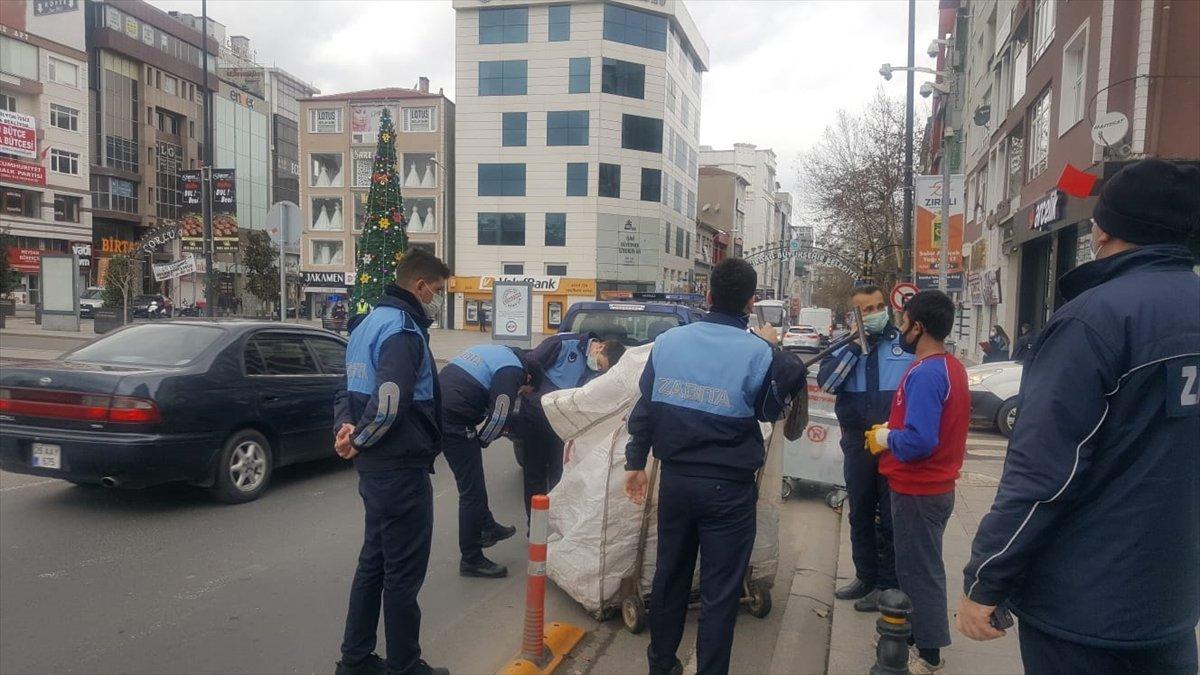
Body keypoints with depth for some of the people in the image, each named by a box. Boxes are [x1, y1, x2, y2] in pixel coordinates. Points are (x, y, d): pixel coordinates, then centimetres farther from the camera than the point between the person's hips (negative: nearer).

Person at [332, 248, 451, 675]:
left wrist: (346, 428, -1)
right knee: (403, 574, 3)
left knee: (374, 562, 19)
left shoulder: (370, 324, 14)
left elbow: (350, 390, 16)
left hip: (375, 466, 10)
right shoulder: (404, 330, -19)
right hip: (402, 468, -10)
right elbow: (389, 404, -29)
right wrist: (358, 440, -14)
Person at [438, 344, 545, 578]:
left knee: (473, 482, 24)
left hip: (435, 410, 9)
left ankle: (488, 528, 37)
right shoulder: (513, 371, -7)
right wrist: (482, 440, 6)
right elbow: (499, 417, -12)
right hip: (454, 421, -9)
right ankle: (471, 560, 10)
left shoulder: (497, 352, 20)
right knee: (472, 491, 1)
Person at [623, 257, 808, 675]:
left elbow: (645, 407, 3)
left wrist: (636, 461, 14)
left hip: (675, 479, 4)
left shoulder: (667, 341, -3)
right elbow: (771, 410, 0)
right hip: (729, 487, -4)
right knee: (720, 590, 7)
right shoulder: (759, 352, -14)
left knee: (670, 575, 19)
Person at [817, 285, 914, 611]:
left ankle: (887, 585, 18)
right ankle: (865, 576, 31)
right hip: (857, 443, 4)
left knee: (891, 519, 6)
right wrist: (855, 344, -14)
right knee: (860, 516, 16)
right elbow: (825, 381, -12)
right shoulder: (845, 346, 5)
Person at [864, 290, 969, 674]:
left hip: (917, 490, -10)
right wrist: (893, 429, 8)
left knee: (919, 570, 2)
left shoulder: (924, 373, -23)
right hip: (936, 485, 10)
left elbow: (919, 440, -30)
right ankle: (917, 634, 32)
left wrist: (886, 438, -13)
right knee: (921, 566, 19)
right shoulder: (952, 367, 8)